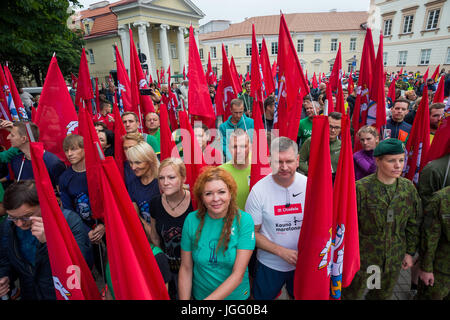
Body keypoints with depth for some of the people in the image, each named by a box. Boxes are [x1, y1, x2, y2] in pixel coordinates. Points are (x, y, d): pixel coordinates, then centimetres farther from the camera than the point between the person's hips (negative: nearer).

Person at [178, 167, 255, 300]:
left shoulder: (244, 220, -21)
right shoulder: (191, 220, -15)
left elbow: (238, 274, -22)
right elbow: (186, 269, -9)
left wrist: (209, 299, -26)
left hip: (235, 294, -1)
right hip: (199, 293, 1)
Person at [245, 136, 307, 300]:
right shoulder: (259, 190, -19)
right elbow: (252, 232, -12)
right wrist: (281, 251, -19)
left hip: (303, 263, 2)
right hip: (269, 264, -1)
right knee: (263, 296, 19)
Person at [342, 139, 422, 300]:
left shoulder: (408, 188, -4)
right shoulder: (361, 188, -20)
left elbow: (414, 224, 6)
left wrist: (410, 252, 8)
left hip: (395, 259, 4)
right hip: (364, 256, -4)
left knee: (384, 294, 25)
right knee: (353, 293, 14)